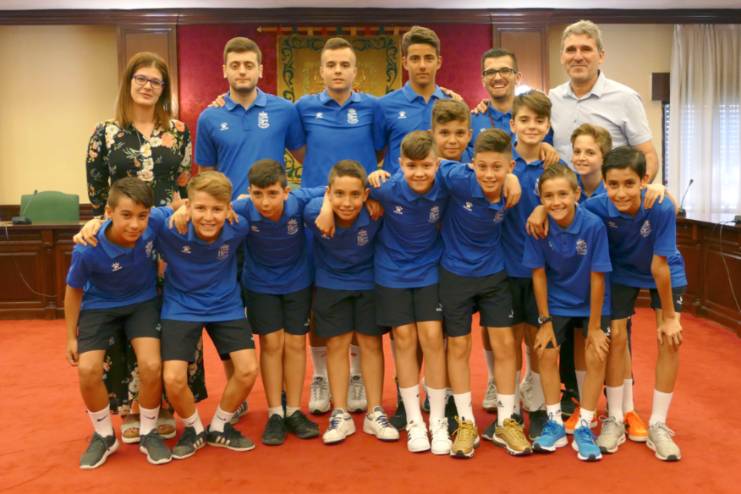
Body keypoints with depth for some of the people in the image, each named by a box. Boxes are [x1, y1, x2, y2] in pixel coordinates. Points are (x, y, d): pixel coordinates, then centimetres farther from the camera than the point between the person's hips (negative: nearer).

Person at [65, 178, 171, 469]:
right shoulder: (88, 250, -30)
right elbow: (74, 291, -10)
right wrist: (71, 336, -1)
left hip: (142, 302, 1)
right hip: (100, 306, 0)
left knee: (151, 366, -17)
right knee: (88, 370, -14)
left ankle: (149, 433, 10)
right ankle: (104, 436, 14)